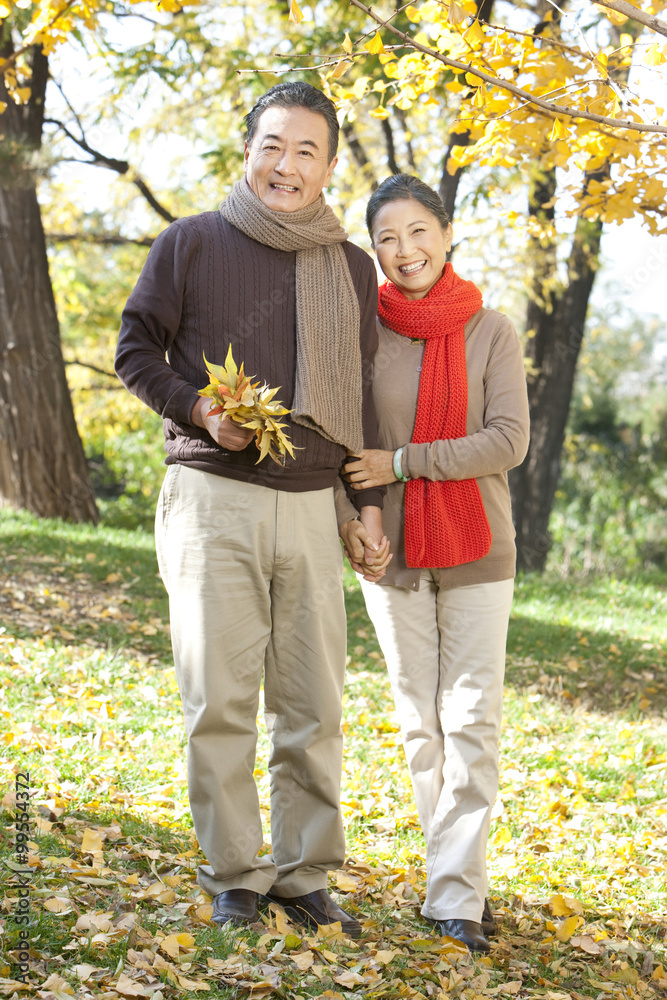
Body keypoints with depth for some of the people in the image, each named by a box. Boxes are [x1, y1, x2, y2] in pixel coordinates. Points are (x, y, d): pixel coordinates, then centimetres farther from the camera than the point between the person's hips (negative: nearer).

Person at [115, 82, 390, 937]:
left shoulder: (351, 269, 13)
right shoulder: (190, 244, 2)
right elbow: (135, 350, 6)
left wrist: (369, 502, 12)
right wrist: (198, 410, -10)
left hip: (310, 505, 3)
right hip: (213, 497, -3)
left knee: (314, 705, 3)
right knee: (221, 699, -2)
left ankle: (303, 874, 15)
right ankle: (233, 875, 10)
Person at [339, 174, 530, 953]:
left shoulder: (490, 332, -4)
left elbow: (509, 441, -11)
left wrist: (402, 463, -16)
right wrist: (346, 522, -13)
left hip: (476, 552, -1)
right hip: (393, 556, 1)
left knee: (473, 720, -4)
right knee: (421, 722, 8)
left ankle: (455, 893, -1)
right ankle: (459, 874, 20)